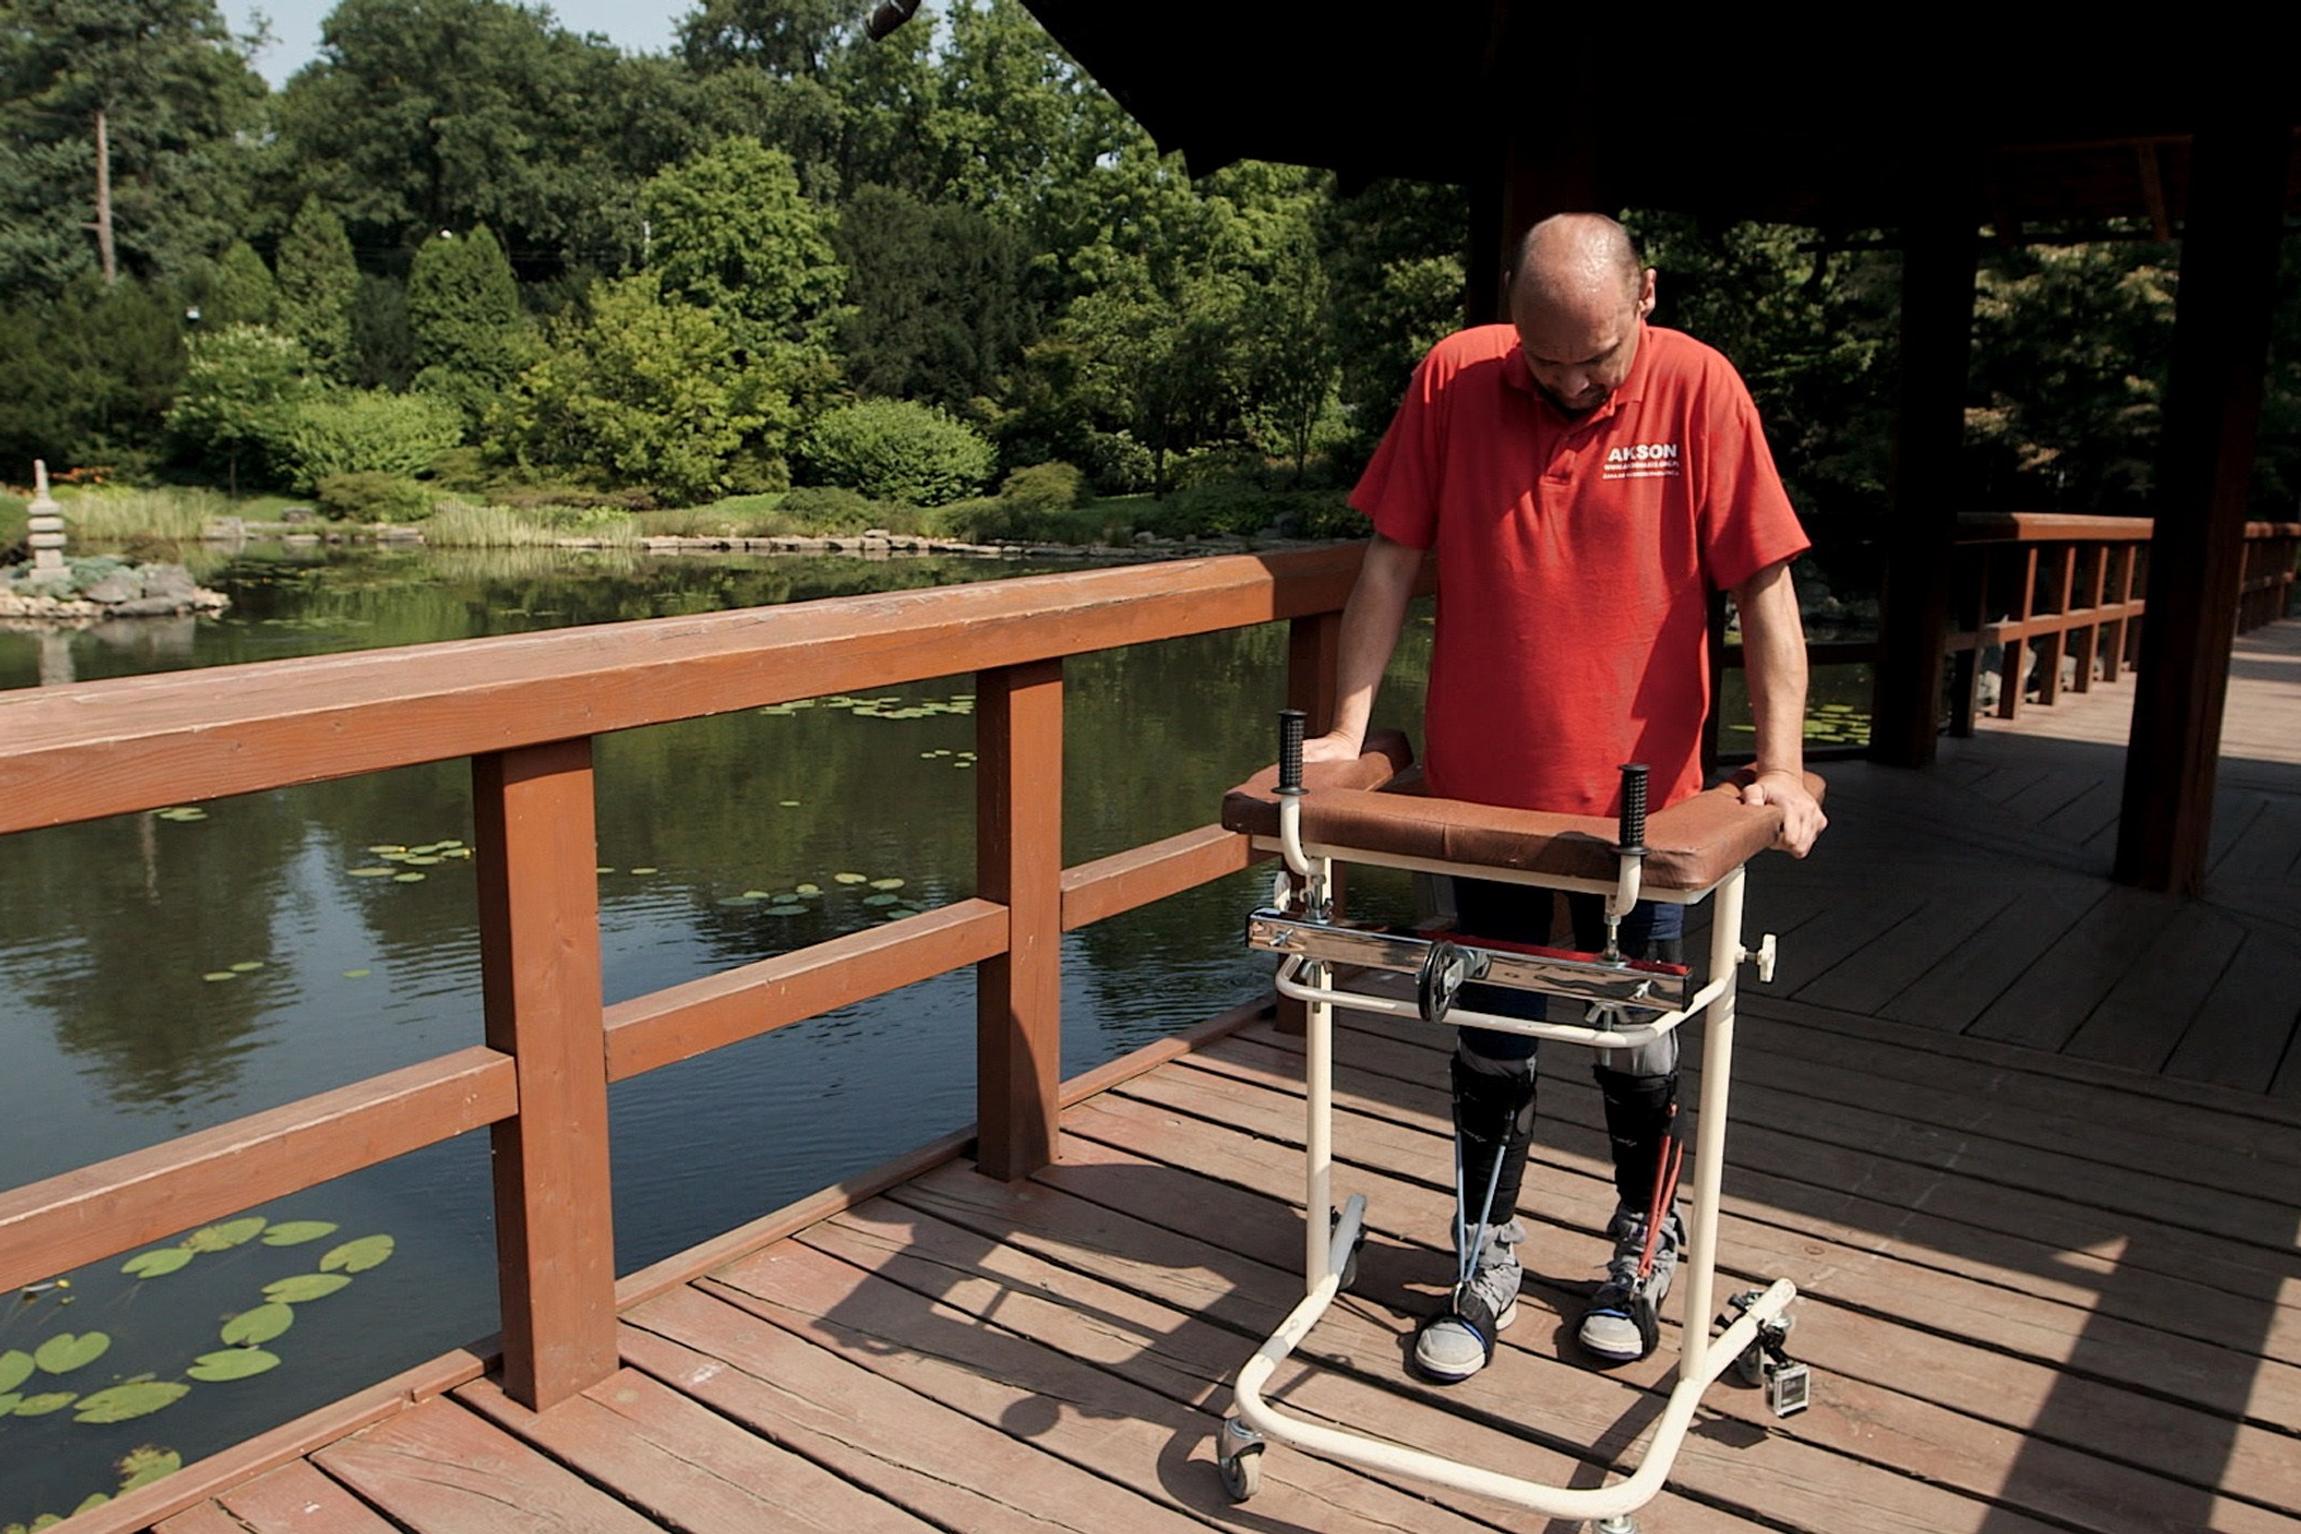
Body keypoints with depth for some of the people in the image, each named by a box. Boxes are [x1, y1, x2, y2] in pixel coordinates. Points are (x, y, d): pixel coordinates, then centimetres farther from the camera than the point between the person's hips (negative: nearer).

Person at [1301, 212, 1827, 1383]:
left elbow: (1763, 588, -10)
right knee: (1490, 1042, 12)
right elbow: (1392, 560, -2)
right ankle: (1488, 1260, 30)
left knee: (1638, 1042, 13)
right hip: (1480, 785, 1)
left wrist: (1780, 765, -17)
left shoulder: (1697, 388, -10)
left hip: (1637, 794, -1)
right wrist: (1347, 729, -6)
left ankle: (1644, 1242, 37)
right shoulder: (1452, 378, -7)